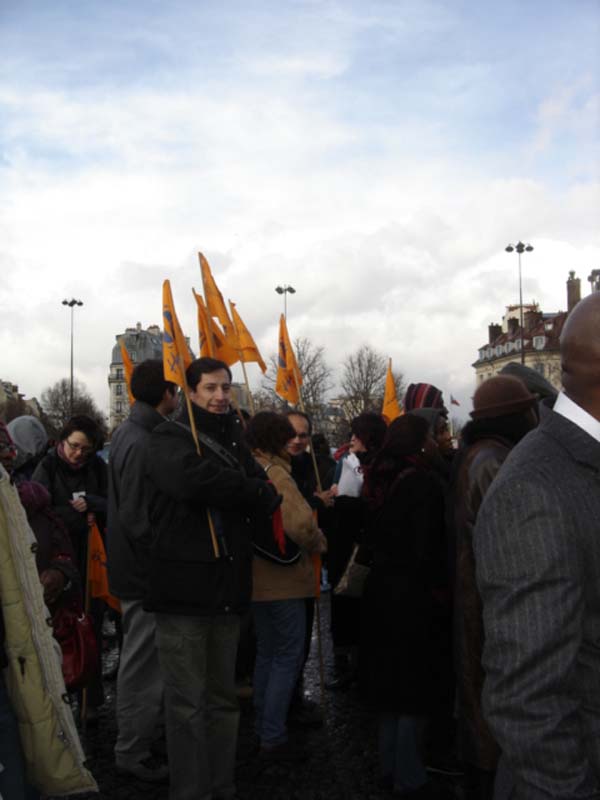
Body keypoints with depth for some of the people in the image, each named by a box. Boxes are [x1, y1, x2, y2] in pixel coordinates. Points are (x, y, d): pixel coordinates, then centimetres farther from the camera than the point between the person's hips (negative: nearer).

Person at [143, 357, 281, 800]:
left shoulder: (235, 440, 16)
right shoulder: (169, 438, -3)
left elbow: (267, 497, 6)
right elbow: (196, 480, -24)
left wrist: (261, 496, -15)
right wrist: (251, 491, -11)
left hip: (228, 585, 6)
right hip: (183, 584, -6)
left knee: (223, 697, 16)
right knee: (188, 703, 1)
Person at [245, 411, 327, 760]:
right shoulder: (275, 474, -20)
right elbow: (300, 522, -31)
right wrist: (318, 542, -12)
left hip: (258, 575, 9)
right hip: (283, 578, -9)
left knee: (267, 652, 19)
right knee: (288, 656, 1)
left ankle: (264, 725, 30)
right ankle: (274, 737, 5)